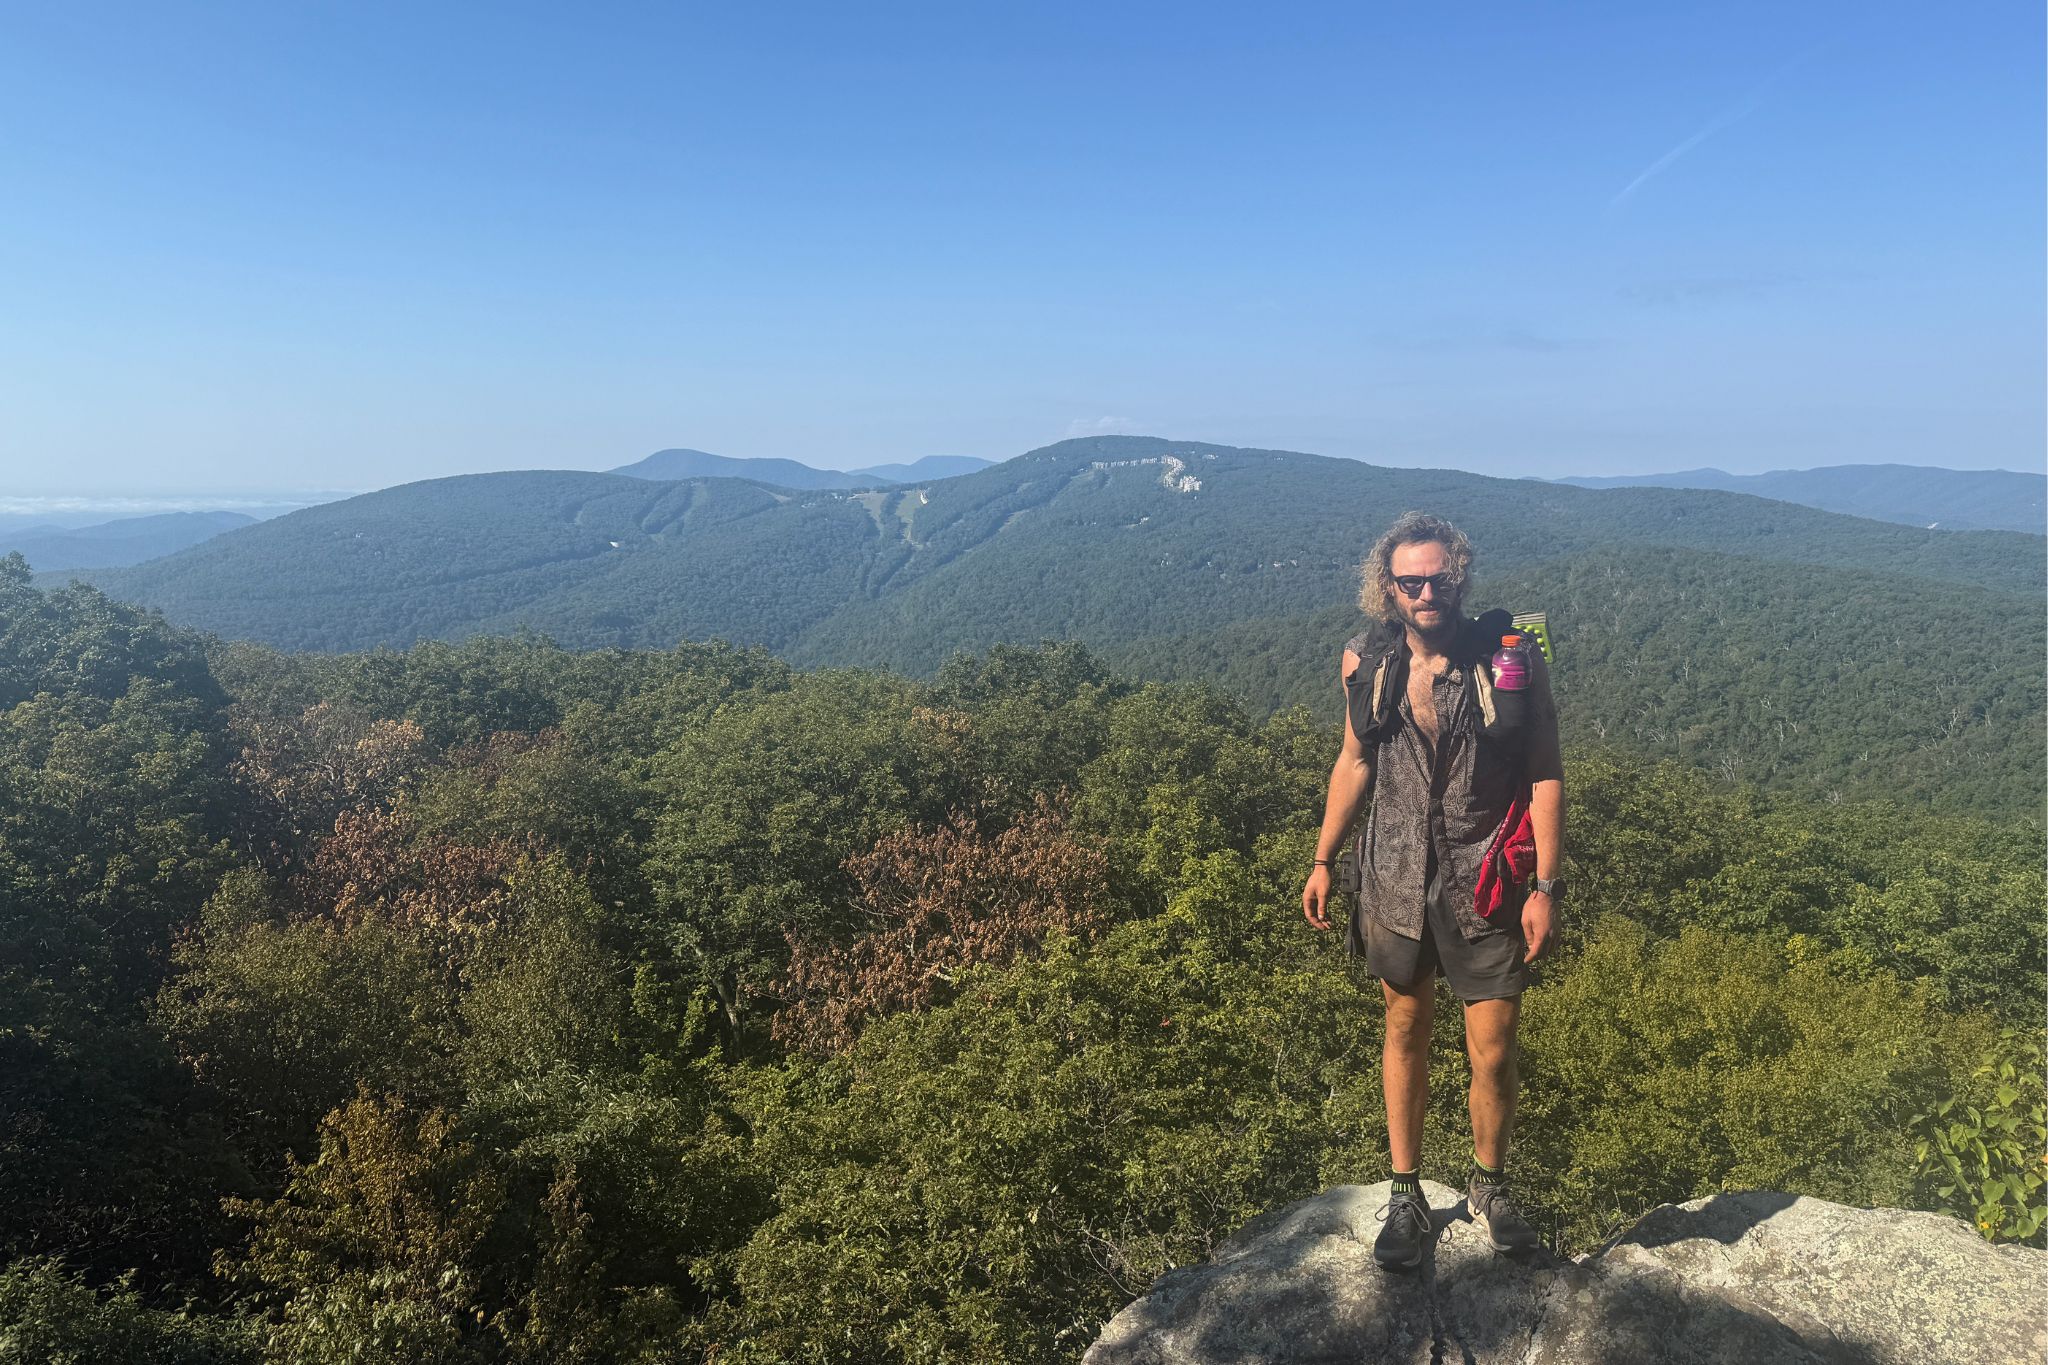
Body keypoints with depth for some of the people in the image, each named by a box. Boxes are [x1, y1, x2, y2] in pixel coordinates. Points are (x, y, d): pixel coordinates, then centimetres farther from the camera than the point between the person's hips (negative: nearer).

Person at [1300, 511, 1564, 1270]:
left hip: (1486, 889, -2)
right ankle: (1407, 1197, 31)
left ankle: (1489, 1187, 33)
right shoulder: (1366, 664, -1)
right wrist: (1323, 860, 9)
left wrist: (1546, 885, -9)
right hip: (1397, 882, 2)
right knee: (1405, 1036, 14)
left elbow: (1546, 775, -5)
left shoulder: (1513, 661, -9)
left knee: (1493, 1053, 4)